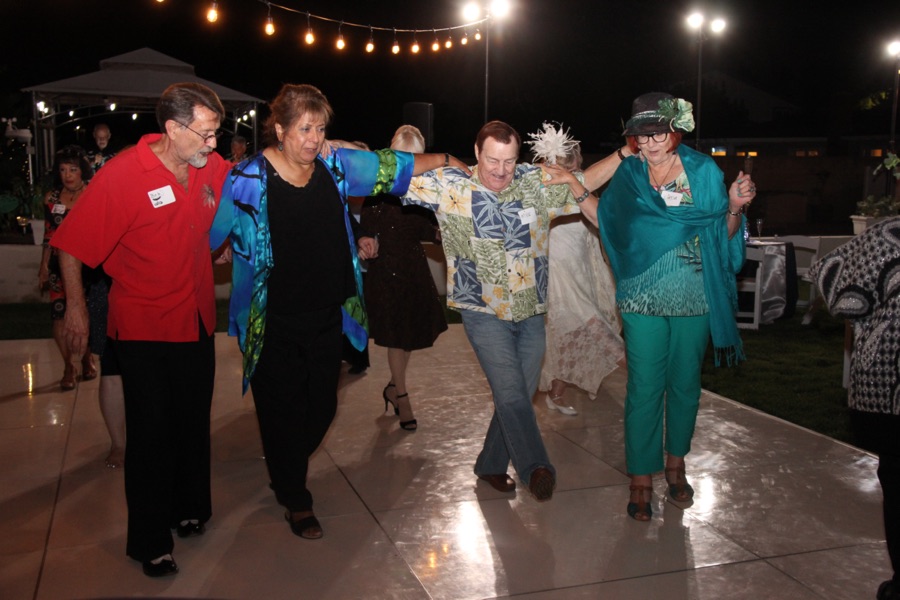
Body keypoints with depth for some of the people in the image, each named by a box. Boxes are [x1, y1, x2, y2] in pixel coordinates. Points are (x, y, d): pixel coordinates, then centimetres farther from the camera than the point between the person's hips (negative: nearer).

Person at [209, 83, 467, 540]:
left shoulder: (336, 165, 0)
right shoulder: (247, 180, -12)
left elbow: (396, 166, 9)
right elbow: (206, 236, -3)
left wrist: (446, 161, 6)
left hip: (327, 317, 5)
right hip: (275, 324, -4)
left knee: (322, 407, 15)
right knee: (284, 411, 6)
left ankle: (286, 472, 45)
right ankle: (295, 501, 31)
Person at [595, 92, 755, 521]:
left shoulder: (704, 172, 1)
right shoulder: (627, 176, 2)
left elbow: (722, 236, 2)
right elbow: (611, 226, -7)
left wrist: (735, 207, -13)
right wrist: (575, 189, -16)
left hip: (695, 297, 1)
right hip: (644, 298, -1)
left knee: (685, 384, 13)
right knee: (644, 389, -1)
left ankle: (675, 465, 33)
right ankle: (640, 481, 10)